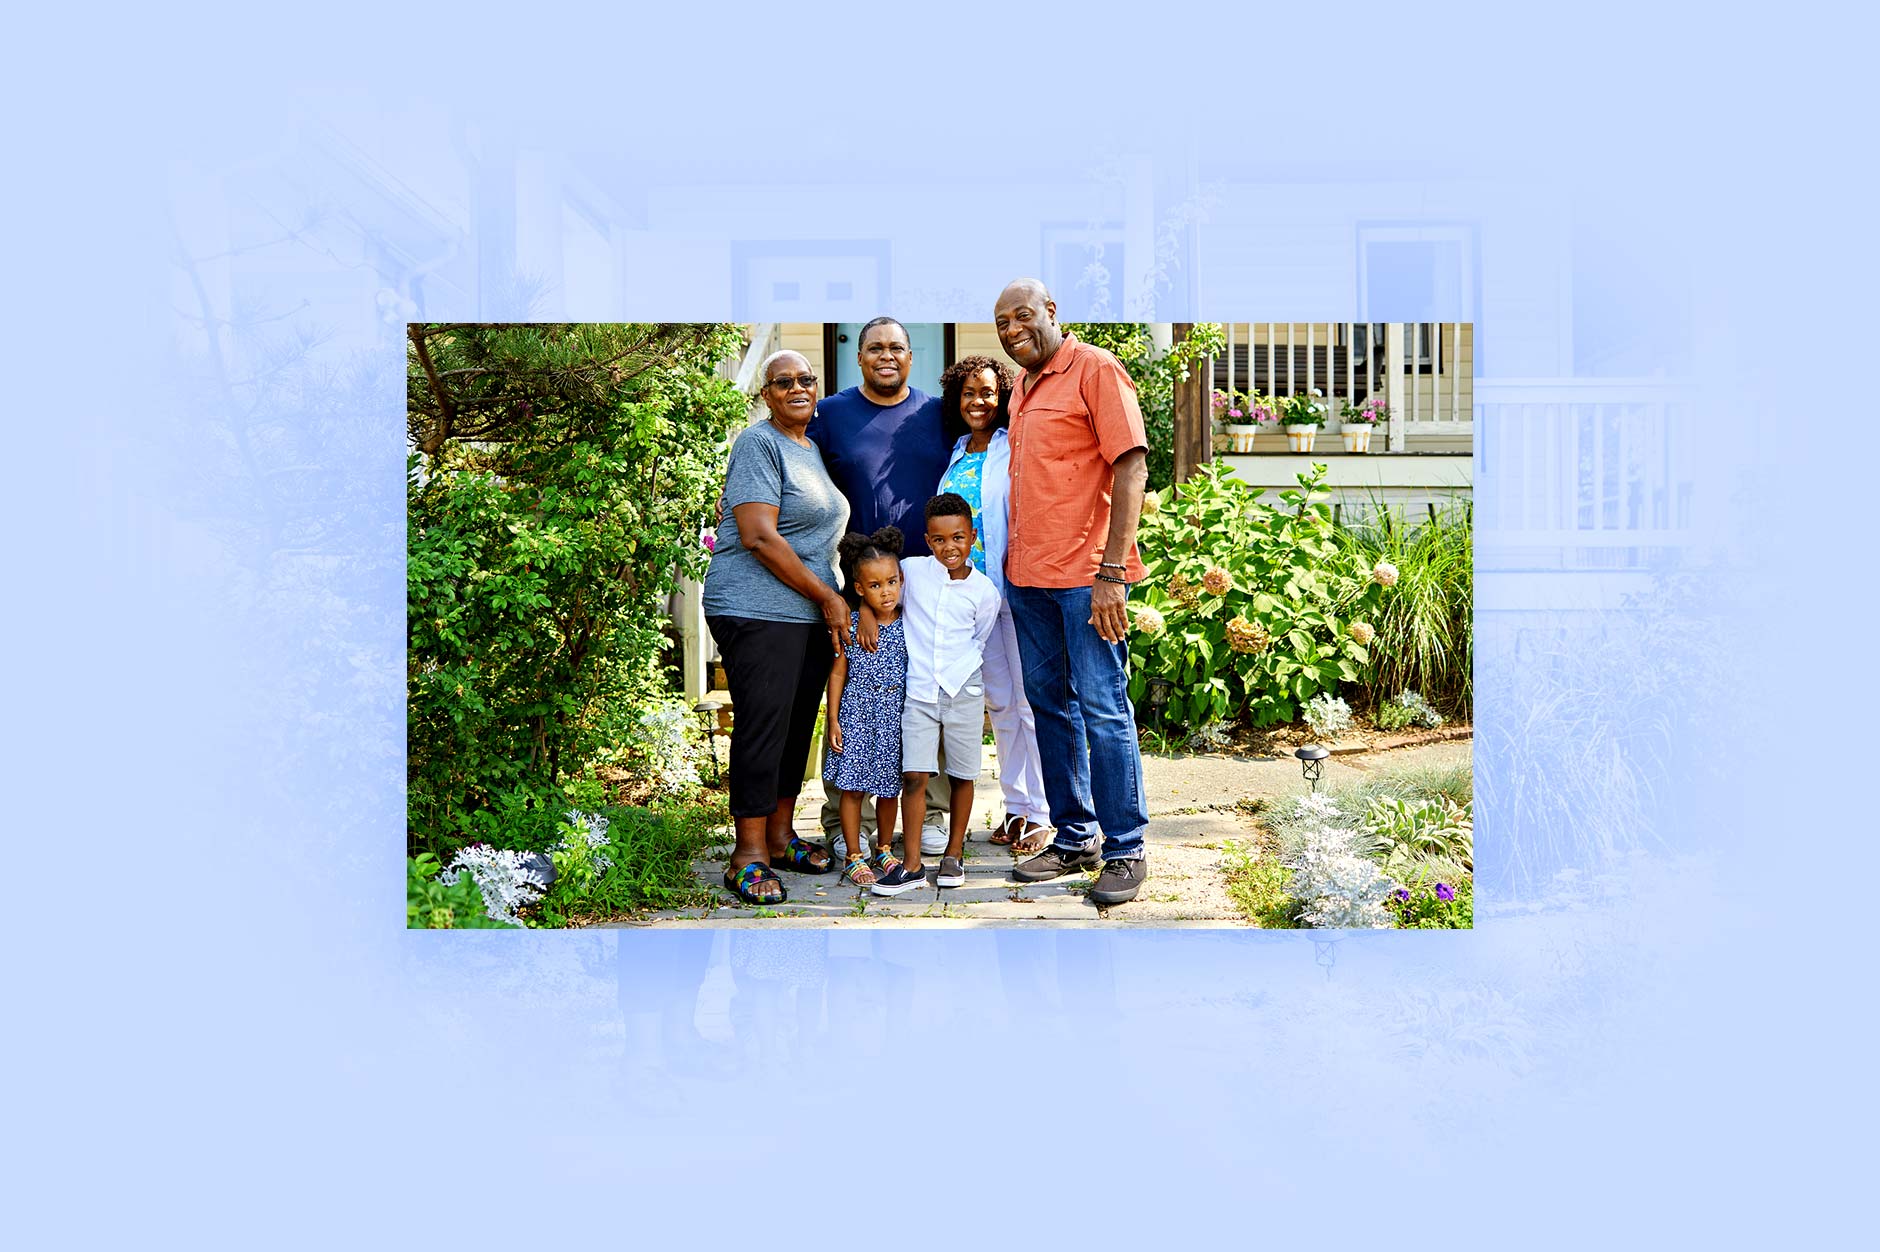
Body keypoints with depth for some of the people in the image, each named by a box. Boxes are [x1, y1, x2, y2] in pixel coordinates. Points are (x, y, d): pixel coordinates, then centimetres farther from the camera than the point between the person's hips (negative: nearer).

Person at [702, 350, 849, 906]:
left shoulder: (814, 449, 18)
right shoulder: (759, 444, -8)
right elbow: (759, 536, -17)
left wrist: (836, 600, 15)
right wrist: (827, 596, -13)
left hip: (814, 614, 8)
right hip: (758, 610, -8)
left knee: (799, 725, 11)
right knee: (763, 727, -8)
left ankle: (780, 836, 22)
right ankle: (749, 854, -1)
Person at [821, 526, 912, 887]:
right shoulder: (850, 624, -4)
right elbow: (838, 672, 1)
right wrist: (832, 718, -3)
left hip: (895, 716, 2)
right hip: (856, 713, -2)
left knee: (889, 788, 11)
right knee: (853, 788, -1)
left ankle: (884, 850, 27)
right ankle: (854, 858, 8)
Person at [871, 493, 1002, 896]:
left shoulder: (984, 591, 0)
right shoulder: (911, 570, 1)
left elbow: (979, 643, 7)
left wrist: (958, 672, -4)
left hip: (963, 692, 0)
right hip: (918, 691, 0)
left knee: (962, 775, 8)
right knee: (914, 776, -5)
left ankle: (954, 854, 23)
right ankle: (912, 865, 0)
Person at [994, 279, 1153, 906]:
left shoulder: (1095, 369, -6)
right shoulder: (1022, 386, 17)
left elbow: (1131, 468, -13)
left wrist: (1112, 572, -19)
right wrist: (1012, 560, 16)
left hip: (1085, 576, -8)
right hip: (1028, 573, 8)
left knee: (1103, 709, -5)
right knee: (1050, 705, 11)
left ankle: (1125, 850, 5)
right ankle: (1074, 839, 22)